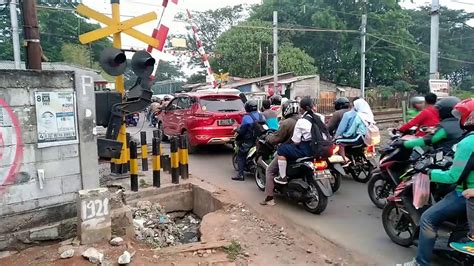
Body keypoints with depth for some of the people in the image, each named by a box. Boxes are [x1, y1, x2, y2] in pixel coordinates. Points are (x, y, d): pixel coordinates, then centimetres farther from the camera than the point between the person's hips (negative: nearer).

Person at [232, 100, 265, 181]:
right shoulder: (261, 116, 7)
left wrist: (236, 130, 8)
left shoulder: (246, 117, -12)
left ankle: (240, 175, -6)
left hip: (249, 141, -6)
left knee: (240, 155, 3)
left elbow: (241, 131, -12)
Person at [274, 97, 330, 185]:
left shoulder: (301, 121, -11)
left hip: (307, 149, -8)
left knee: (281, 149, -1)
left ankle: (283, 177, 1)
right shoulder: (317, 118, 10)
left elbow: (296, 141, -12)